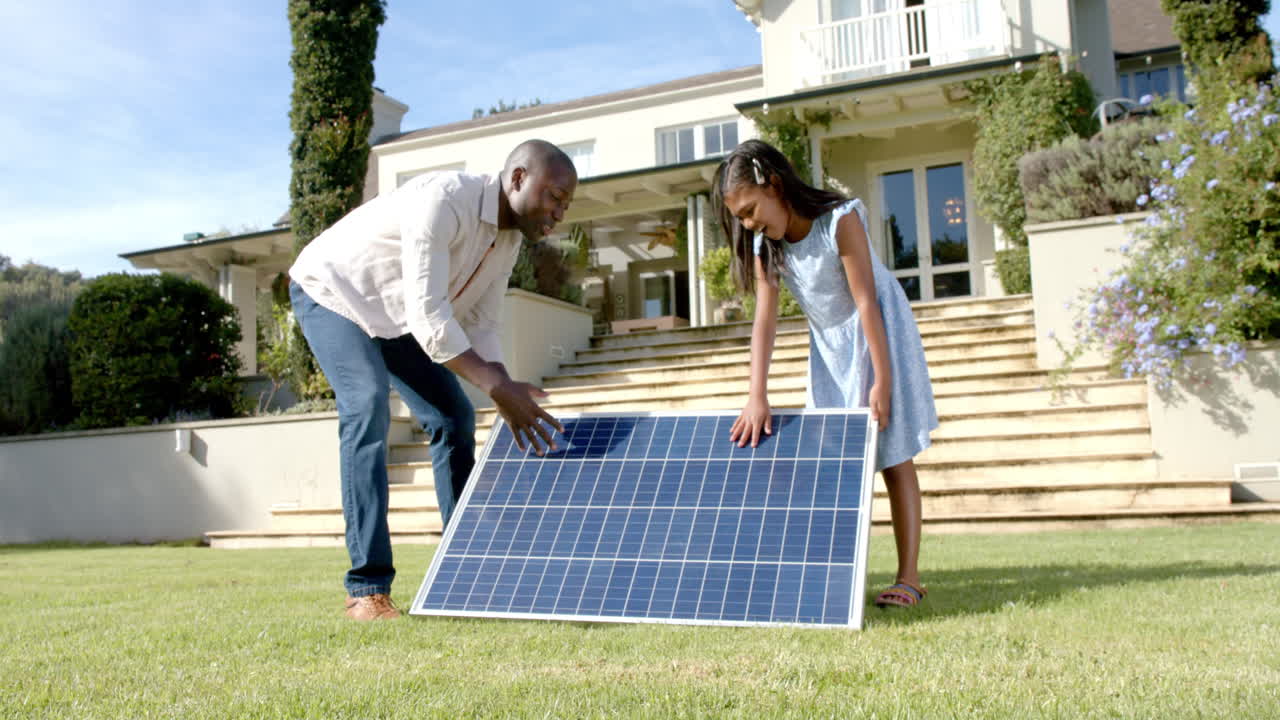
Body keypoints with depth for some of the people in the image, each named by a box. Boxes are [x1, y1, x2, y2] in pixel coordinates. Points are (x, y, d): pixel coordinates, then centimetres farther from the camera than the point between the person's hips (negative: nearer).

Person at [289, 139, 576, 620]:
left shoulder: (509, 238, -6)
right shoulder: (443, 200, -33)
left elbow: (481, 327, -6)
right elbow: (428, 315, -40)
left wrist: (511, 403, -19)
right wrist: (499, 387, -43)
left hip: (394, 314, 8)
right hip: (331, 291, -8)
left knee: (454, 417, 0)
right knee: (368, 406, -28)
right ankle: (367, 589, -26)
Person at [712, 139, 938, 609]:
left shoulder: (839, 219, -25)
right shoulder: (765, 245, -9)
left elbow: (866, 301, -25)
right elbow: (765, 319, -14)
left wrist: (882, 379, -24)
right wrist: (757, 396, -22)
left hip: (874, 333, -6)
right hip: (828, 344, 6)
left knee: (893, 455, -3)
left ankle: (909, 578, 1)